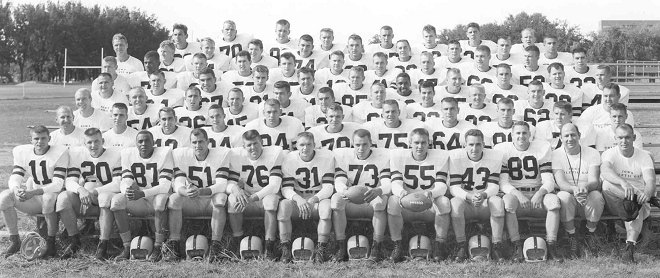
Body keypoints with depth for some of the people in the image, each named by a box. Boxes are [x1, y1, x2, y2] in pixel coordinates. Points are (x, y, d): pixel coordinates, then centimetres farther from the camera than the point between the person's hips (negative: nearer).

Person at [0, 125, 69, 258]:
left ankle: (51, 242, -21)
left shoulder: (60, 152, -13)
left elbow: (58, 184, -21)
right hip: (32, 199, 4)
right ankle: (14, 241, -11)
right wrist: (17, 189, -31)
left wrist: (33, 192, -35)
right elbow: (14, 178, -5)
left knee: (48, 198, -39)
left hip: (52, 194, -4)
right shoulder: (22, 152, 1)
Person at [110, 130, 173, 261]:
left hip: (157, 197, -3)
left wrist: (142, 193, -35)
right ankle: (127, 248, -19)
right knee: (117, 200, -24)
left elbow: (165, 186, -20)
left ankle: (158, 248, -26)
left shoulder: (164, 153, -11)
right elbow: (125, 183, -5)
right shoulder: (128, 154, 1)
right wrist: (128, 191, -31)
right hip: (138, 202, 3)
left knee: (161, 199, -37)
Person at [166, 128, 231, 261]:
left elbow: (221, 185, -20)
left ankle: (215, 245, -34)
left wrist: (200, 191, -38)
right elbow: (178, 184, -12)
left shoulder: (223, 154, -10)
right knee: (174, 198, -27)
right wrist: (186, 192, -37)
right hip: (191, 203, 2)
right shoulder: (180, 155, -4)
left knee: (221, 197, -34)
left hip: (212, 201, -2)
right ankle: (173, 245, -26)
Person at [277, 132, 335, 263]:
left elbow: (328, 187, -13)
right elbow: (286, 188, -10)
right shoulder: (289, 160, -4)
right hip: (297, 199, 1)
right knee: (283, 205, -31)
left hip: (319, 199, -1)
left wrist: (313, 200, -30)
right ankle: (285, 248, -23)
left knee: (326, 206, -35)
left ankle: (321, 248, -24)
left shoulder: (327, 157, -8)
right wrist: (298, 199, -32)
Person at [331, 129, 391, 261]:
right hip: (351, 202, 1)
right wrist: (344, 190, -36)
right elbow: (339, 181, -10)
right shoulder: (342, 155, 2)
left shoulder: (383, 156, -4)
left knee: (380, 201, -36)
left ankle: (377, 247, -24)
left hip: (372, 201, -1)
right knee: (336, 198, -30)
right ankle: (341, 248, -27)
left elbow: (388, 184, -15)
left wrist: (378, 191, -41)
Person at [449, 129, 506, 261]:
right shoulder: (455, 156, -9)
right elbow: (454, 187, -14)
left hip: (485, 202, 1)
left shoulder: (495, 156, -6)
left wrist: (483, 195, -34)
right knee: (455, 202, -33)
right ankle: (461, 248, -21)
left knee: (497, 201, -31)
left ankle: (496, 247, -22)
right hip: (464, 200, 0)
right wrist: (469, 196, -34)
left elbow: (494, 186, -11)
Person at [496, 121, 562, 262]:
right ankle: (517, 248, -29)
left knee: (554, 200, -30)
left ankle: (551, 246, -24)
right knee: (508, 200, -35)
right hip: (515, 193, -1)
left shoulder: (543, 148, 4)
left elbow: (549, 181, -4)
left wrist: (539, 193, -26)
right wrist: (518, 194, -26)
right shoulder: (502, 150, 1)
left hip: (537, 194, 1)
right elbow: (503, 183, -8)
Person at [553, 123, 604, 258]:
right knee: (563, 196, -35)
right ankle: (572, 236, -14)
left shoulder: (592, 153, 0)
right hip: (568, 195, -1)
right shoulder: (555, 155, -2)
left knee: (596, 196, -33)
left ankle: (590, 234, -7)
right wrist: (574, 189, -39)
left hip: (588, 199, 1)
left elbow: (594, 181, -13)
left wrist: (585, 187, -39)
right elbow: (560, 182, -15)